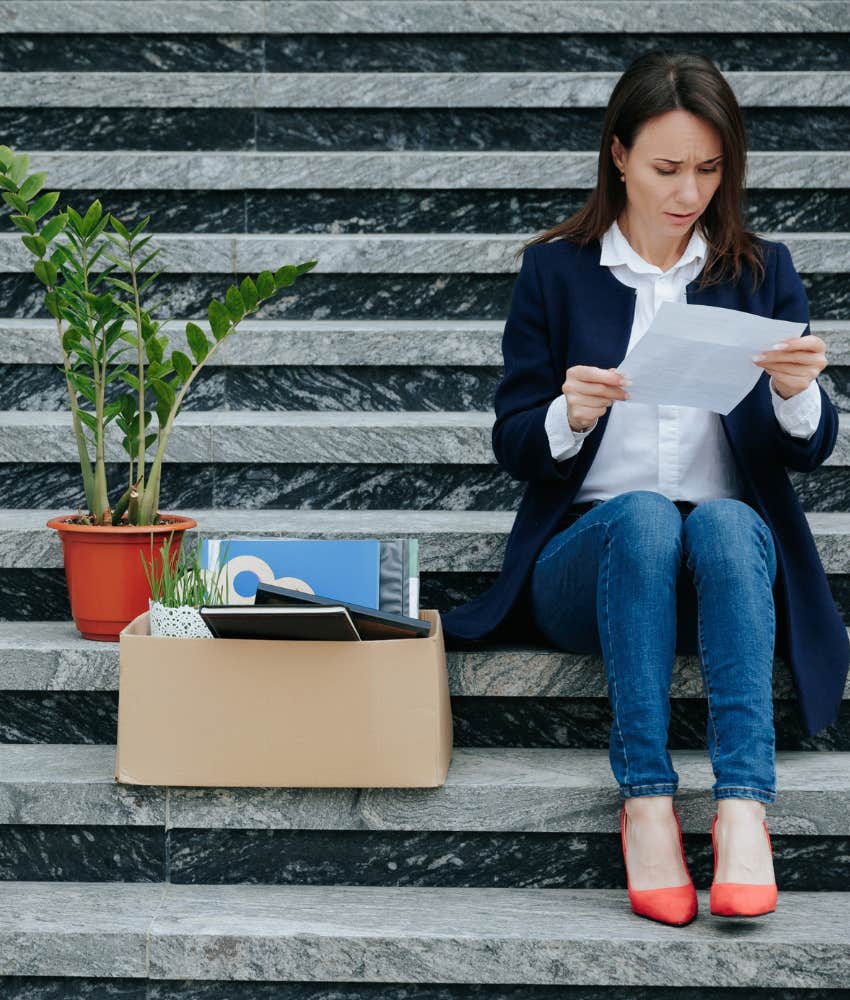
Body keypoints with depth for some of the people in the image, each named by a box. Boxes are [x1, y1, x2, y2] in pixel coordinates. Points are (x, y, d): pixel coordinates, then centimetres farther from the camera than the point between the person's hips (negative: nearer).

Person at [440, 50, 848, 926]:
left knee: (725, 521, -34)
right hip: (589, 553, -1)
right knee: (644, 516, -35)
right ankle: (645, 802, -41)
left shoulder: (762, 273, 12)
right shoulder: (553, 270, 9)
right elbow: (513, 447, 6)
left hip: (733, 558, 1)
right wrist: (569, 417, -17)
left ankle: (744, 806, -47)